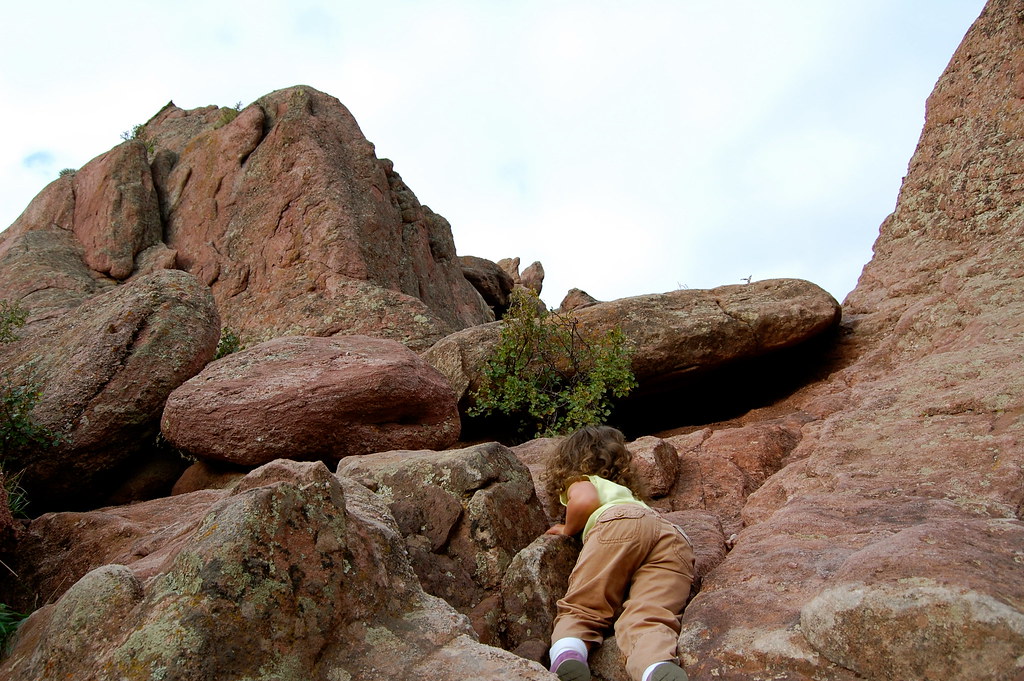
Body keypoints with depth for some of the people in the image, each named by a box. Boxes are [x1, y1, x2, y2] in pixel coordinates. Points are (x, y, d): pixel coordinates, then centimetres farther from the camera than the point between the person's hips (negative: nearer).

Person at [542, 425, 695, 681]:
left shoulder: (579, 481, 28)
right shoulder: (626, 490, 47)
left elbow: (586, 499, 5)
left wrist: (568, 530, 24)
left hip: (620, 523, -4)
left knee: (580, 609, -4)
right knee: (647, 619, -16)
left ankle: (567, 658, -36)